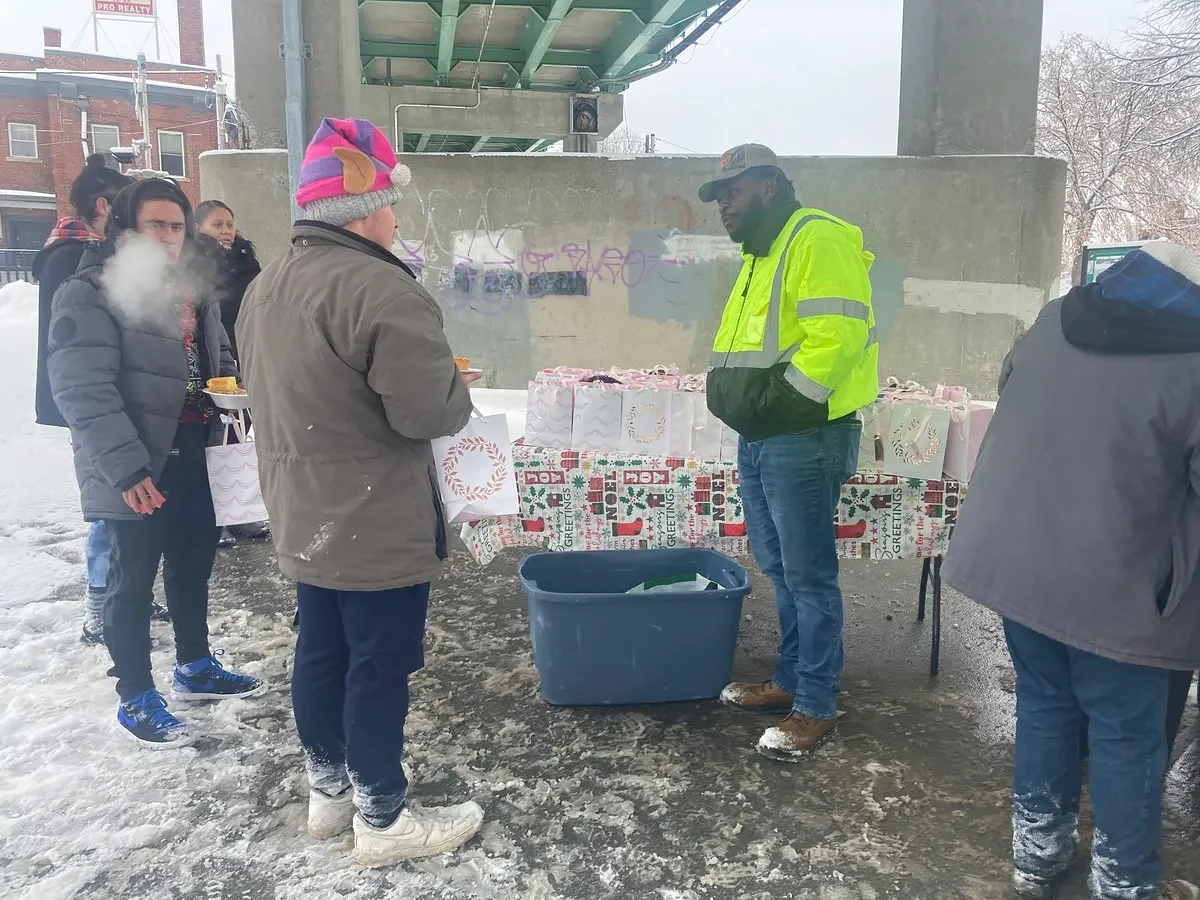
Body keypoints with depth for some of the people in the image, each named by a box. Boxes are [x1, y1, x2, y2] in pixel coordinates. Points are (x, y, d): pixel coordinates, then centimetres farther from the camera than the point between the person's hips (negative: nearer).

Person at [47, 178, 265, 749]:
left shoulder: (189, 290, 13)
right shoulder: (89, 294, -12)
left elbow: (218, 360, 24)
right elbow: (82, 389, -21)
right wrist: (126, 466, -27)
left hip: (190, 455, 8)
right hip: (137, 470, -8)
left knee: (194, 560, 18)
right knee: (134, 578, 4)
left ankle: (195, 668, 36)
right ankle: (135, 700, 18)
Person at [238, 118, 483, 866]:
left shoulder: (267, 287, 10)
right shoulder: (379, 289, -23)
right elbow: (431, 411, -24)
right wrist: (457, 390, -3)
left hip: (306, 521, 9)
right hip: (378, 528, -9)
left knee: (322, 653, 18)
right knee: (380, 667, 3)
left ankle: (329, 792, 34)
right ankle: (383, 820, 18)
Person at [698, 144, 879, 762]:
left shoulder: (817, 240, -11)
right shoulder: (761, 254, 21)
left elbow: (838, 332, -22)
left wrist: (786, 397, -20)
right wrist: (727, 386, 9)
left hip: (803, 440, -10)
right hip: (759, 439, 10)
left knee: (808, 576, -1)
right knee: (779, 570, 16)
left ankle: (816, 707, 10)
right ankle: (791, 680, 29)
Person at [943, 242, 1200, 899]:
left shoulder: (1058, 320, 4)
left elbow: (1013, 403, 19)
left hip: (1016, 558, 6)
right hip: (1113, 586, -6)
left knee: (1044, 702, 20)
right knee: (1127, 733, 11)